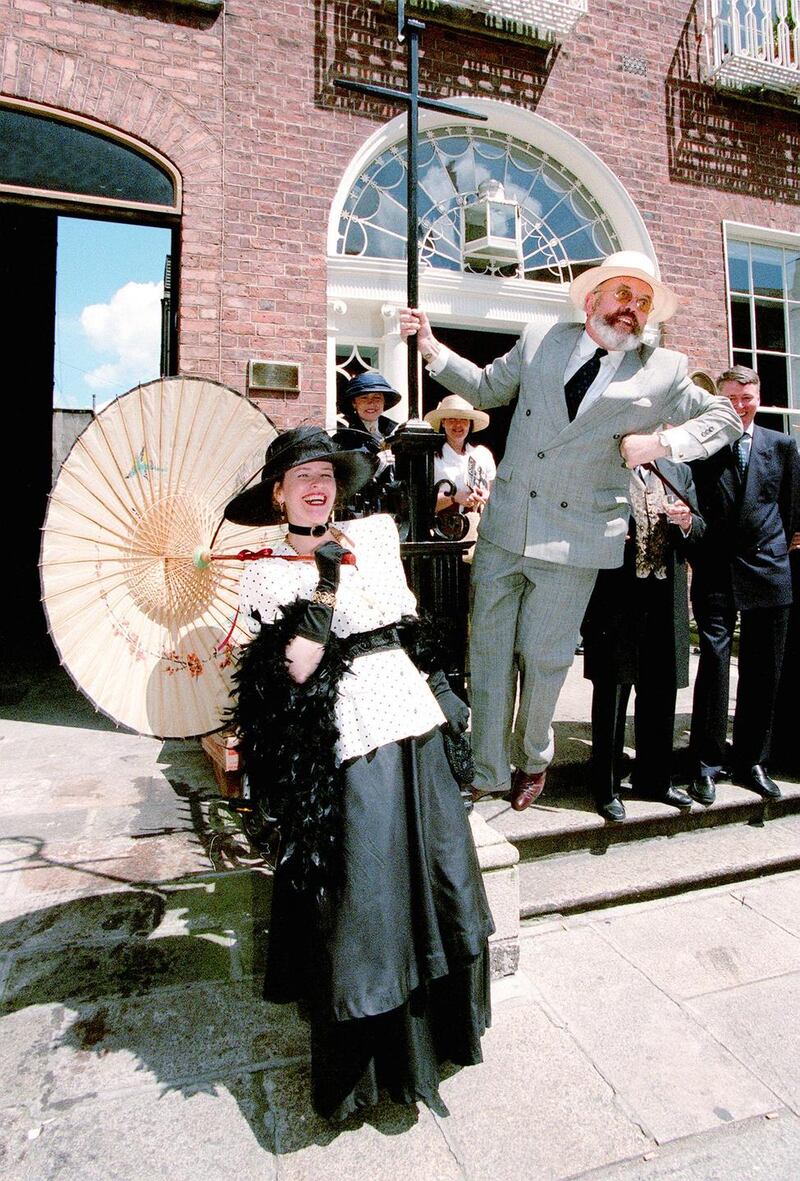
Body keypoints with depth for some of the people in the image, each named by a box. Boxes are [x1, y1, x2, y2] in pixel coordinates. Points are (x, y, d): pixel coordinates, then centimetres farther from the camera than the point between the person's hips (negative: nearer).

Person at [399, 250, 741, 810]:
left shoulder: (664, 371, 5)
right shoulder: (539, 343, 8)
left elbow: (725, 416, 15)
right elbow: (486, 388, 22)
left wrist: (662, 442, -2)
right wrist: (431, 347, 13)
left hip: (576, 541, -2)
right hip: (504, 527, 2)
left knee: (543, 659, 6)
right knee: (490, 652, 4)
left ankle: (533, 760, 35)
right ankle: (488, 772, 21)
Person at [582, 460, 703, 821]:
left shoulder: (679, 472, 15)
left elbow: (699, 528, 16)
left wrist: (687, 522, -5)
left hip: (666, 601, 5)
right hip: (616, 599, -5)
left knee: (661, 694, 13)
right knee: (611, 695, 4)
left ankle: (653, 779, 30)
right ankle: (605, 788, 17)